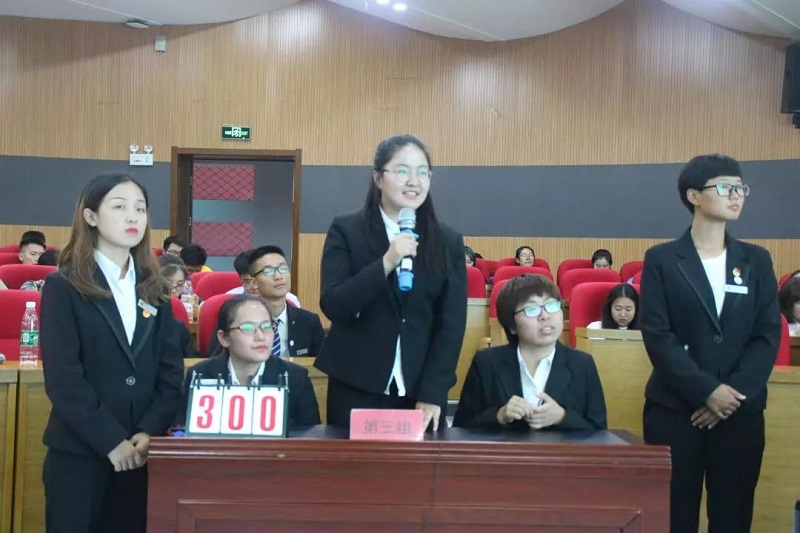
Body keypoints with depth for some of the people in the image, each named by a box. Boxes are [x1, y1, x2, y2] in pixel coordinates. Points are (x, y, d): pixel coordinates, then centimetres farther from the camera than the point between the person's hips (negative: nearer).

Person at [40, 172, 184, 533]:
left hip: (140, 451, 4)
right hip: (78, 452, -4)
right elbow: (62, 377, -11)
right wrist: (111, 441, -15)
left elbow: (171, 371, 4)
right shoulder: (63, 287, -3)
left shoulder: (153, 290, 10)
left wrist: (149, 432, -9)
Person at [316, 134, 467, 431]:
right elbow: (332, 306, -10)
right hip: (356, 390, -1)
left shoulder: (448, 242, 4)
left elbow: (452, 324, 1)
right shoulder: (346, 231, -1)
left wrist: (432, 394, -7)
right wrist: (385, 264, -21)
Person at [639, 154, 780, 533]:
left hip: (741, 411, 3)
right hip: (675, 409, -2)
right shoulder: (661, 259, 0)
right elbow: (657, 335, -8)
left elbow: (768, 335, 3)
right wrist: (707, 391, -15)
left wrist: (735, 394, -10)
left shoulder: (757, 260, 10)